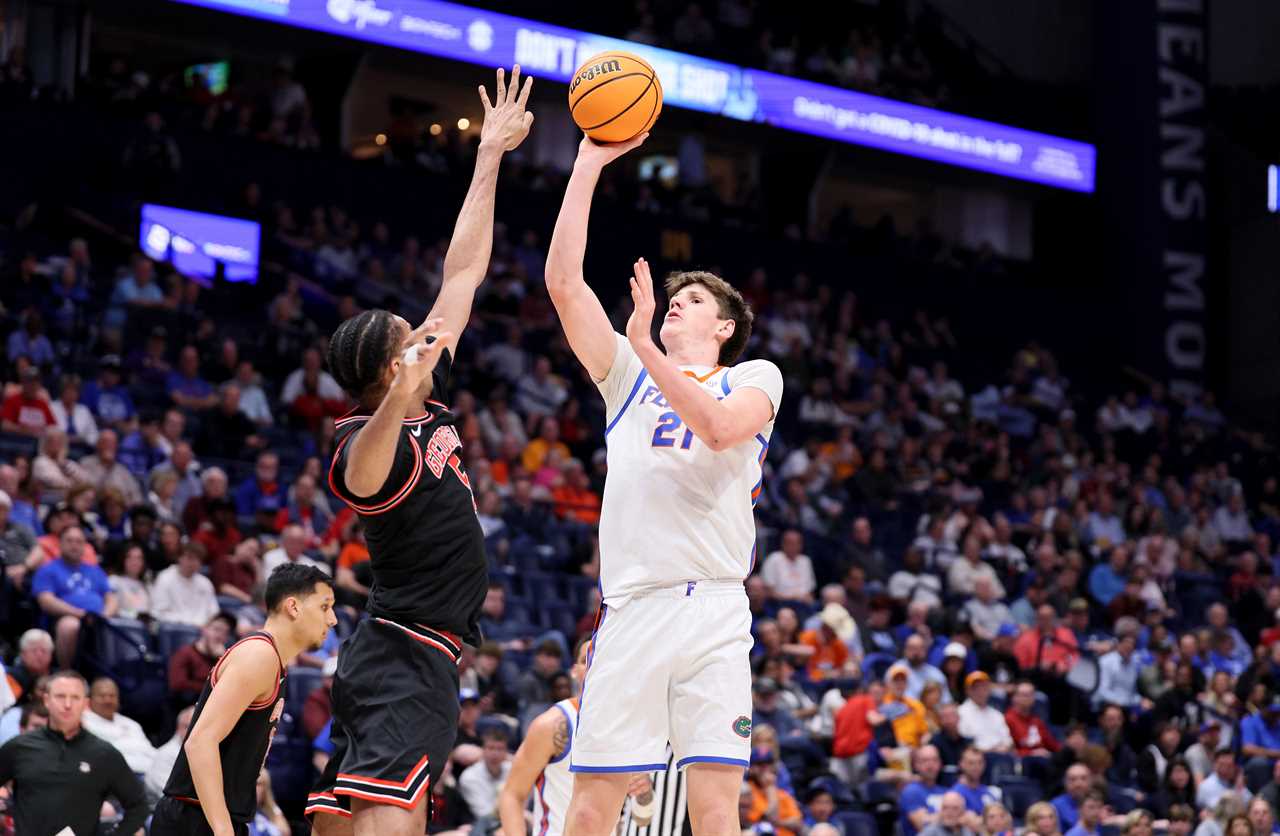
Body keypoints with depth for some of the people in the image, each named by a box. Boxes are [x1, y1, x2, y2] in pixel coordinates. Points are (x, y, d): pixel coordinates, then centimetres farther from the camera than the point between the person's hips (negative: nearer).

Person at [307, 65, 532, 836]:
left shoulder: (431, 402, 12)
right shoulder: (367, 444, -14)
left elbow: (464, 273, 17)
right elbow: (361, 476, -41)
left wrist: (491, 157, 19)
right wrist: (399, 403, -61)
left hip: (408, 660, 10)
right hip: (407, 659, -10)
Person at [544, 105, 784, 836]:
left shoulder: (756, 378, 14)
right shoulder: (627, 372, 21)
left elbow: (718, 426, -10)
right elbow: (564, 282, 9)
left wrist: (645, 344, -13)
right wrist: (589, 166, 6)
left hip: (714, 612, -2)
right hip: (631, 606, 2)